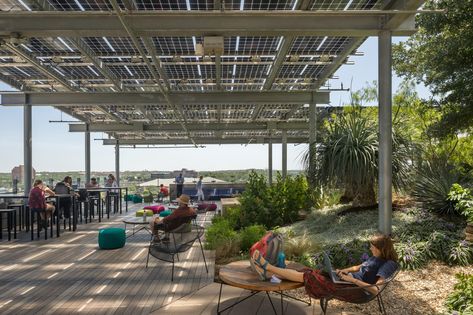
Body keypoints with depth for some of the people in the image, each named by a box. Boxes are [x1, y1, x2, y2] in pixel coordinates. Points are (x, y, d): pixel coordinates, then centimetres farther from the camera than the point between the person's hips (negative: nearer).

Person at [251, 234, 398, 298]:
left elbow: (375, 290, -26)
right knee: (310, 272, -5)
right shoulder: (376, 258, 14)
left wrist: (352, 279, -24)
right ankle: (268, 272, -7)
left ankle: (268, 267, -11)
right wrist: (343, 271, 8)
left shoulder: (387, 264, -15)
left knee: (309, 276, -16)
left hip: (354, 288, -9)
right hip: (350, 281, 9)